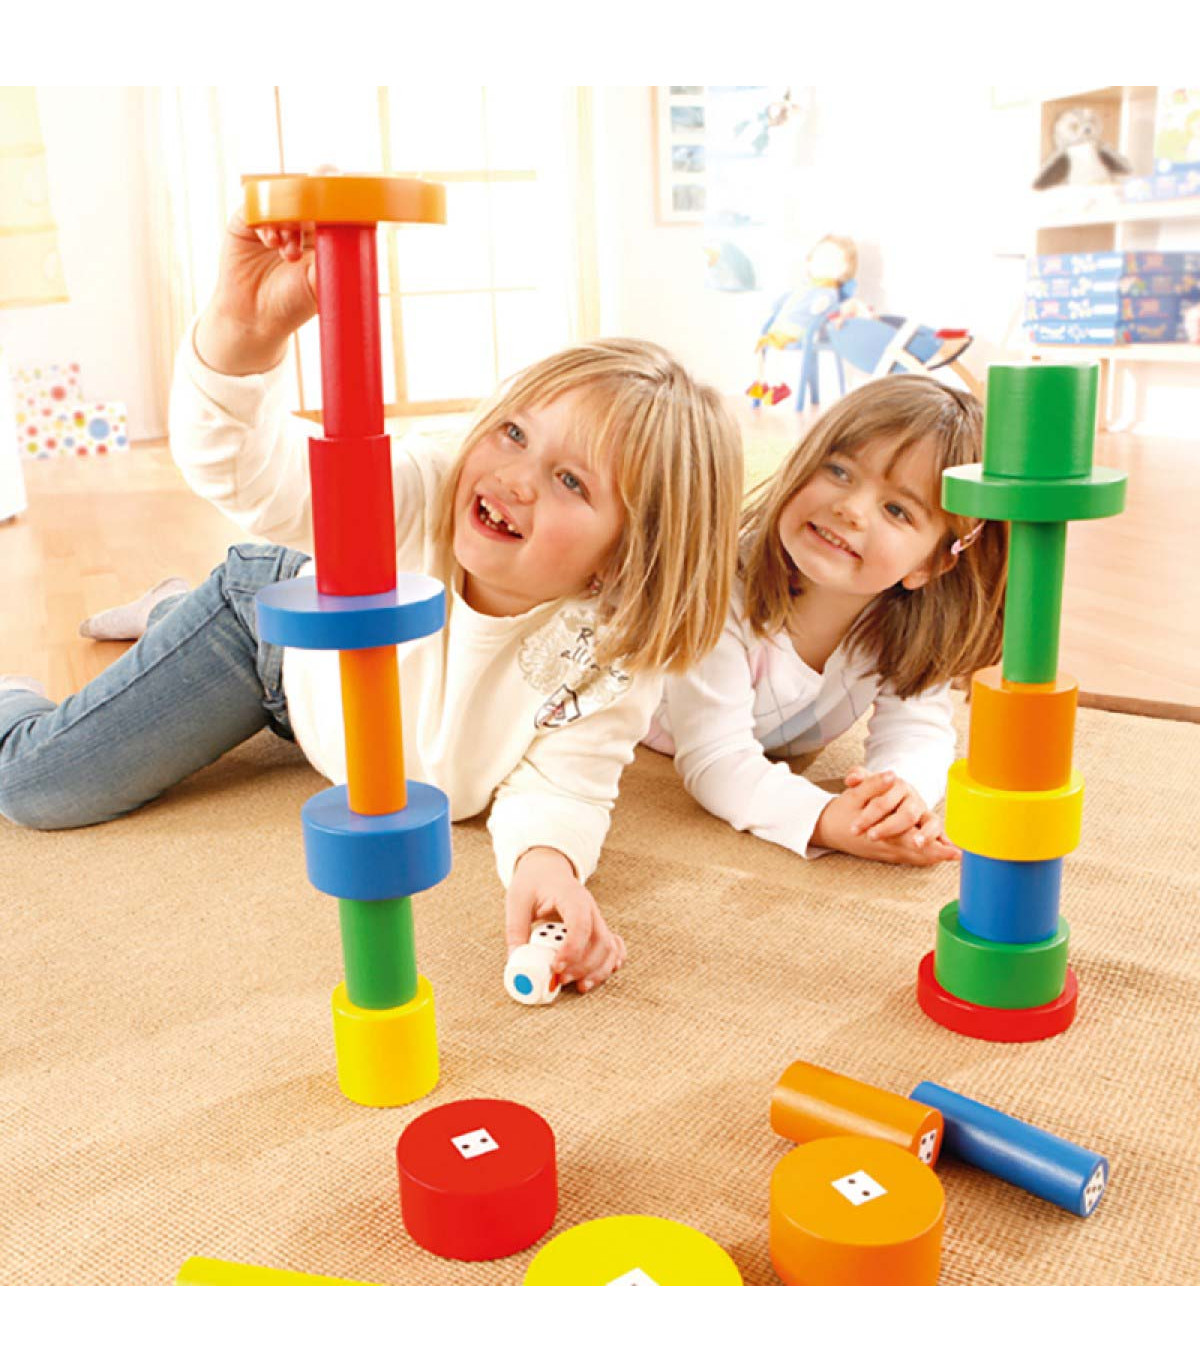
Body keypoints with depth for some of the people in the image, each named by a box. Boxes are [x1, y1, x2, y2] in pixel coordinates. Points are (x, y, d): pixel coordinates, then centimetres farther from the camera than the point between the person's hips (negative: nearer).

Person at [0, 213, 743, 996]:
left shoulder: (618, 660, -36)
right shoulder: (413, 498, -40)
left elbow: (560, 786, -32)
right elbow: (241, 468, -45)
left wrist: (548, 860, -56)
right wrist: (244, 331, -66)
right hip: (276, 623, -3)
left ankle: (173, 611, 63)